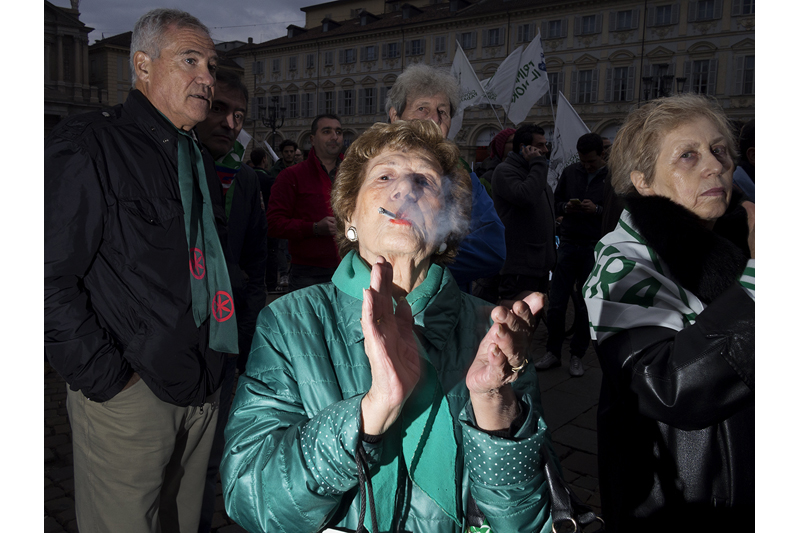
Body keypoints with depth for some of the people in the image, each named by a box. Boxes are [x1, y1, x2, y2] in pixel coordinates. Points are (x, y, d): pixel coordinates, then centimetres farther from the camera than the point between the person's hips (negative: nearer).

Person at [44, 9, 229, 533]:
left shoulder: (199, 160, 13)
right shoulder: (88, 147, -12)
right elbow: (52, 277, -17)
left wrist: (213, 366, 11)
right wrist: (106, 377, -15)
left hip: (203, 389, 7)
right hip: (130, 394, -7)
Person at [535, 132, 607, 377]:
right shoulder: (569, 173, 9)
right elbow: (555, 204, 14)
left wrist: (597, 210, -18)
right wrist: (567, 208, -7)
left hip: (594, 248, -2)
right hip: (568, 244, 2)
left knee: (585, 306, 4)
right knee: (556, 303, 2)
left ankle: (577, 355, 18)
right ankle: (553, 352, 16)